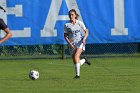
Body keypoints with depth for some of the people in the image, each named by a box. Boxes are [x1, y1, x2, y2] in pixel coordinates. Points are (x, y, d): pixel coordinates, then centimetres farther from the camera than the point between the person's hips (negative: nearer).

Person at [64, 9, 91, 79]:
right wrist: (69, 43, -14)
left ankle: (77, 74, -25)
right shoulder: (67, 25, -1)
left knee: (76, 56, -26)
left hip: (80, 42, -2)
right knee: (75, 62, 1)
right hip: (72, 44, 2)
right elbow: (65, 36, 2)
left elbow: (86, 32, 8)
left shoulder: (80, 23, -1)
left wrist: (84, 39, -11)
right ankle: (84, 60, 36)